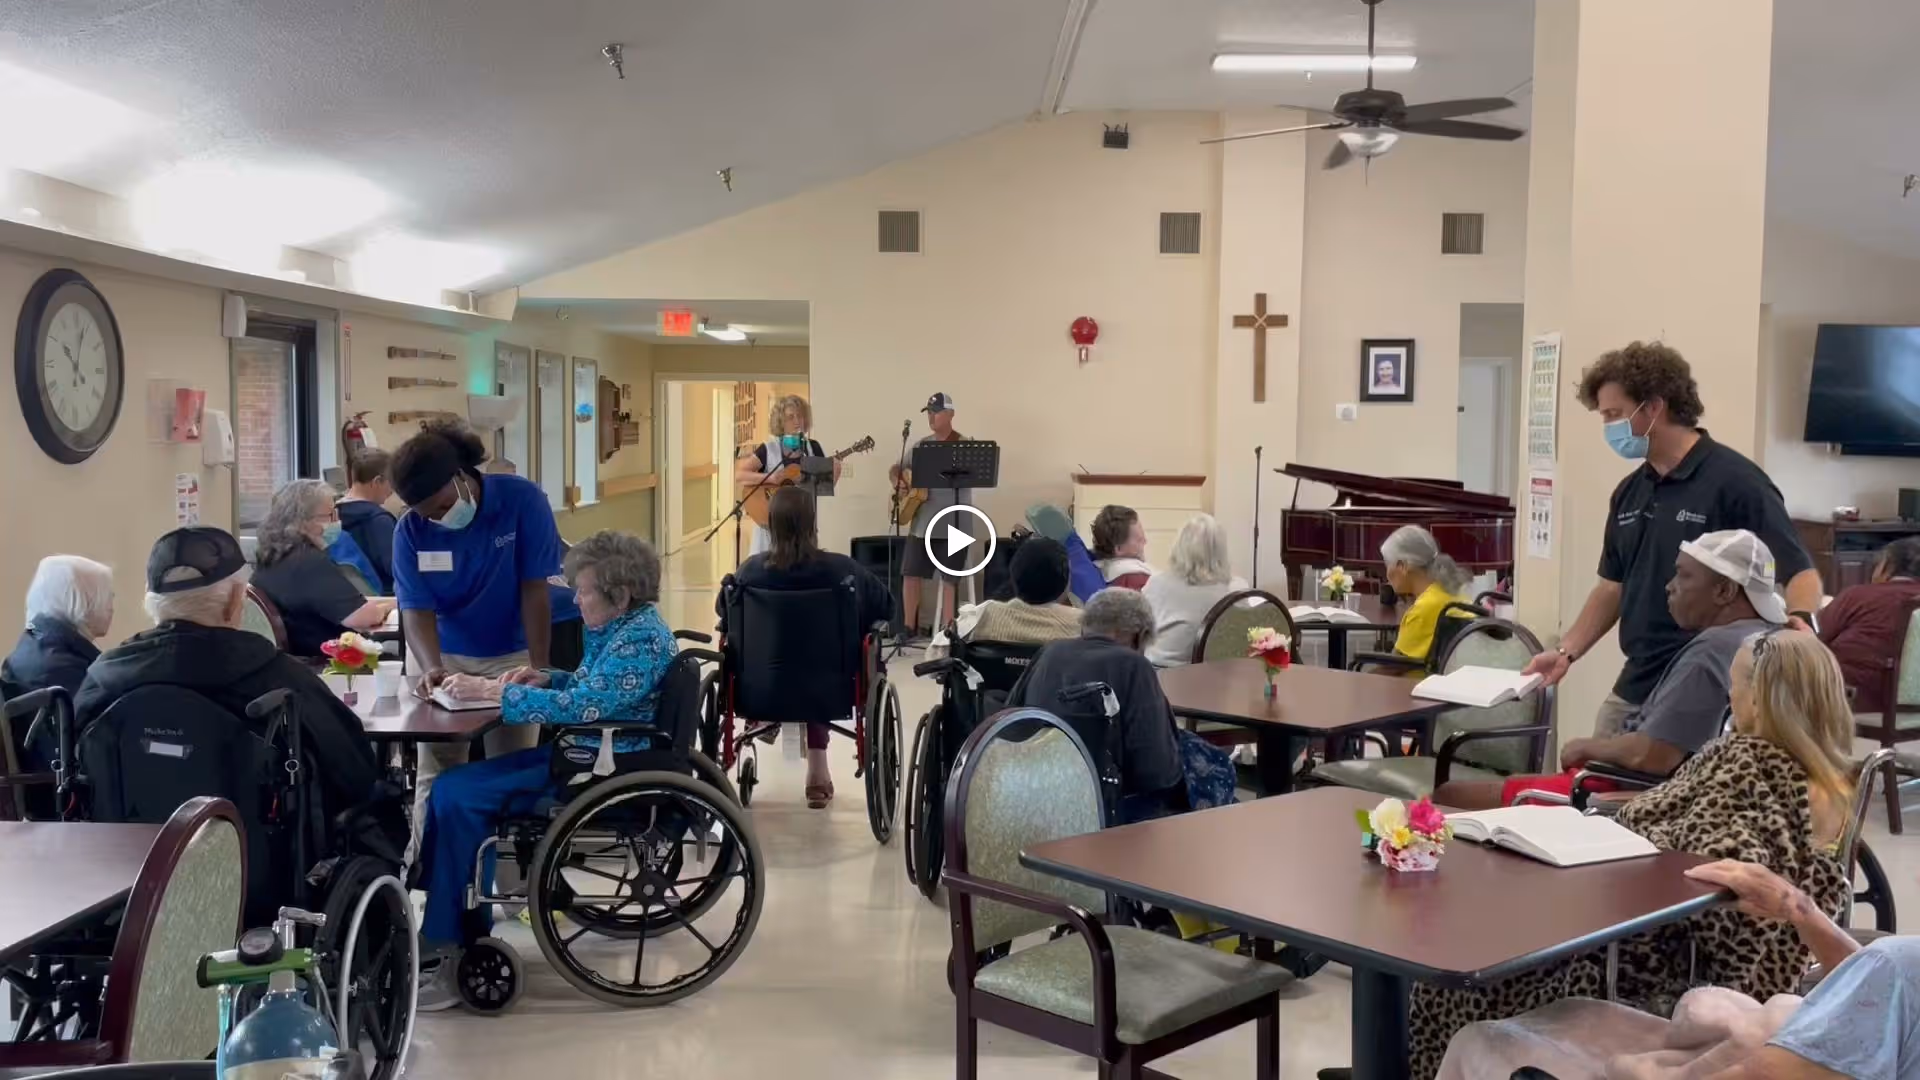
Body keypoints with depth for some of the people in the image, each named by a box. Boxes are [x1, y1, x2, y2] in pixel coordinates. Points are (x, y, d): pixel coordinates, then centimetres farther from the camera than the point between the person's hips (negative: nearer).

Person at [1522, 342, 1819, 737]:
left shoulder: (1734, 480, -13)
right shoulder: (1628, 493, 10)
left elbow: (1799, 571, -14)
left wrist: (1798, 621, -34)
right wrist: (1567, 652, 9)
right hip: (1633, 691, 7)